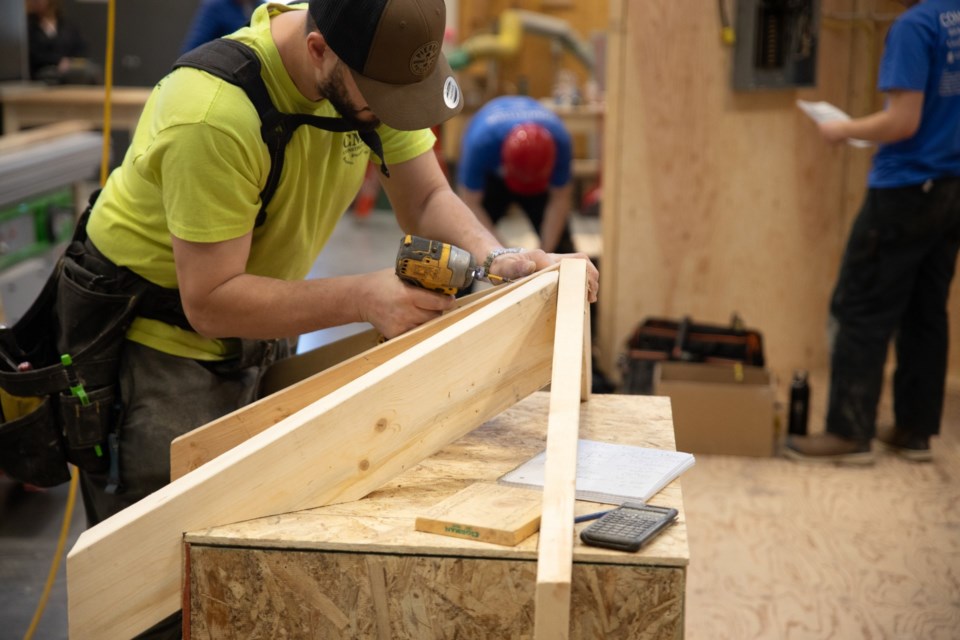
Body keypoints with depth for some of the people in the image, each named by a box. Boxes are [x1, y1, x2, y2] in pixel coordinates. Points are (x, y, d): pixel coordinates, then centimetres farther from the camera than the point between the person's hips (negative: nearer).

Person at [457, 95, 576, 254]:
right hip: (489, 175, -1)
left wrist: (545, 252, -22)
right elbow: (471, 203, -30)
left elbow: (560, 199, -21)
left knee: (559, 240, -8)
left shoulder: (559, 138, -35)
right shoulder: (480, 141, -41)